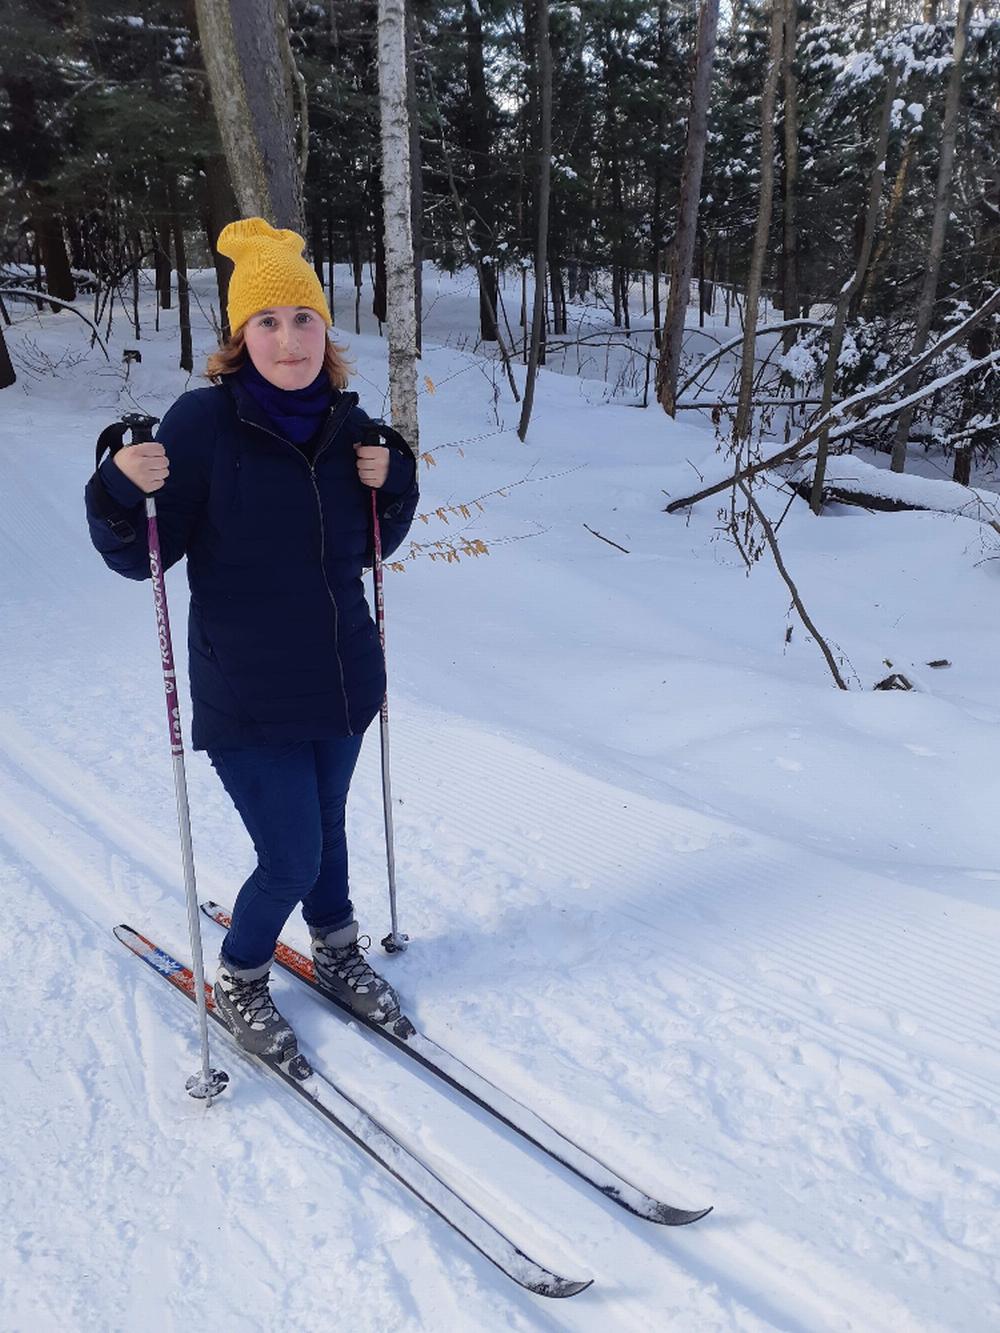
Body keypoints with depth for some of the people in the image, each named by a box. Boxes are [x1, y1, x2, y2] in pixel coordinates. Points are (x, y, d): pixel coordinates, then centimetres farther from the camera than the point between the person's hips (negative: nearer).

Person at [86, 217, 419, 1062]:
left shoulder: (346, 423, 1)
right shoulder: (204, 421, -13)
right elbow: (139, 557, -11)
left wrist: (392, 483, -5)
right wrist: (123, 493, -30)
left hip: (342, 679, 5)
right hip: (247, 697, -4)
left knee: (326, 828, 20)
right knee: (292, 859, 0)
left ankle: (338, 953, 46)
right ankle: (240, 977, 30)